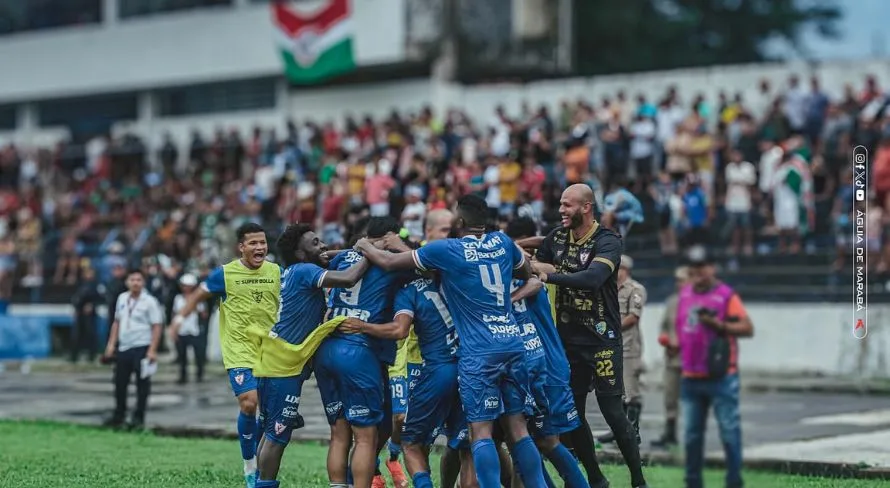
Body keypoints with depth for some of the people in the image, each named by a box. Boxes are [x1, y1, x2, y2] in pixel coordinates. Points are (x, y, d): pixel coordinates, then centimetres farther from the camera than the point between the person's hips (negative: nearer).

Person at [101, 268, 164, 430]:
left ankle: (138, 418, 8)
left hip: (142, 348, -6)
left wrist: (152, 350, -17)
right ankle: (119, 416, 26)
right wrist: (111, 343, 12)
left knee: (142, 384, 0)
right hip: (123, 347, 6)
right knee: (120, 382, 12)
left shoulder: (149, 302, -8)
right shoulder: (122, 298, 9)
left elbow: (156, 327, -11)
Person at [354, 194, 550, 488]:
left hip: (479, 353, -5)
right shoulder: (502, 242, 9)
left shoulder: (445, 250, -3)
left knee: (481, 431, -3)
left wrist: (364, 246, 25)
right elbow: (527, 273, 31)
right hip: (513, 345, 5)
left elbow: (388, 262, 6)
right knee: (517, 427, 10)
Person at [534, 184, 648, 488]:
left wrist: (550, 275, -29)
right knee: (572, 414, 8)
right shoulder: (556, 237, 6)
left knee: (612, 412, -5)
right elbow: (536, 268, 17)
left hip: (601, 339, -6)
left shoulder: (607, 242, -14)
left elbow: (592, 278, -30)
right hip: (568, 338, 6)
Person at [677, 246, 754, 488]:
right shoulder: (685, 294, 12)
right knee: (691, 433, 10)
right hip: (690, 377, 6)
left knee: (729, 431, -3)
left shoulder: (726, 295, -8)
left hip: (720, 377, -6)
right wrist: (676, 343, 10)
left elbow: (747, 328, -14)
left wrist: (719, 325, -24)